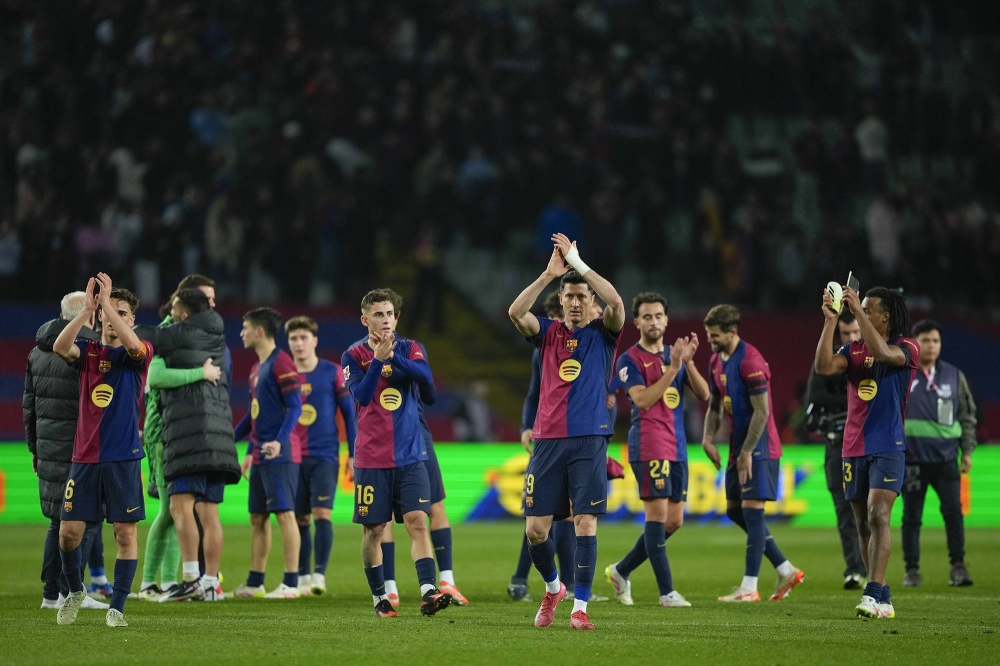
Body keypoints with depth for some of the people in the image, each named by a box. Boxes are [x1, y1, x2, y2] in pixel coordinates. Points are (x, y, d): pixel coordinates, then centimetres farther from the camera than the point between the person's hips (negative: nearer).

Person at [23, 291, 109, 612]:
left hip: (49, 449, 8)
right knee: (87, 518, -2)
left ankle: (51, 592, 15)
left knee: (58, 520, 15)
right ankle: (70, 591, -7)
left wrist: (35, 447, 24)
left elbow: (29, 404, 17)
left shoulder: (38, 352, 12)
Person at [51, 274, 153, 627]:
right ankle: (75, 591, 24)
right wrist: (87, 309, -24)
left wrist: (108, 303, -23)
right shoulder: (88, 350, 7)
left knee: (125, 532, -3)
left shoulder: (140, 353, 1)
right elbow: (60, 346, -15)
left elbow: (133, 345, -24)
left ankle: (117, 608, 5)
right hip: (85, 456, 2)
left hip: (124, 458, -2)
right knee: (69, 531, 0)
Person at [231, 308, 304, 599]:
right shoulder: (257, 368, 19)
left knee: (285, 513, -10)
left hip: (281, 454, -10)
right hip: (260, 454, 10)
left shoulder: (281, 363, -10)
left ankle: (291, 583, -10)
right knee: (257, 518, 10)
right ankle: (254, 583, 16)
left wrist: (279, 441, -28)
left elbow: (295, 406, -16)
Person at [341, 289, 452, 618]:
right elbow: (361, 395, -15)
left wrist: (392, 355, -24)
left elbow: (425, 375, -14)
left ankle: (428, 592, -20)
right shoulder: (354, 356, 0)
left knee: (417, 521, -11)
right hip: (372, 458, -1)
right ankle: (379, 599, 16)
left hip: (410, 455, 1)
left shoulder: (408, 348, 6)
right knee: (373, 530, 4)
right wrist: (378, 358, -23)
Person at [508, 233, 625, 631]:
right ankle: (552, 588, 25)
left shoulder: (602, 334, 6)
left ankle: (580, 607, -5)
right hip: (548, 441, 2)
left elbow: (616, 303, -15)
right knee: (535, 529, 0)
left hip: (589, 440, -2)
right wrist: (550, 273, -14)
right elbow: (516, 312, -8)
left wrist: (579, 264, -13)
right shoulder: (549, 333, 10)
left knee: (585, 523, -9)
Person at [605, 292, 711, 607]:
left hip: (677, 447, 7)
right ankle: (667, 592, -7)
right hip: (649, 447, -7)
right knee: (658, 515, -9)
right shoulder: (629, 359, -4)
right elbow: (643, 400, -17)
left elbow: (703, 394, 5)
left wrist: (688, 362, -10)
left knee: (673, 521, 7)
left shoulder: (674, 356, 14)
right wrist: (673, 368, -22)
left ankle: (621, 571, 21)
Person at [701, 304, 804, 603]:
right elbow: (715, 404, 19)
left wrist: (747, 452, -18)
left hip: (758, 449, -10)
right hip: (739, 447, 10)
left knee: (751, 510, -9)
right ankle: (786, 571, 18)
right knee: (734, 511, 10)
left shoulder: (750, 361, -18)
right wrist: (708, 438, 4)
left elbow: (762, 412, -19)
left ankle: (749, 587, -7)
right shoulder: (716, 361, 10)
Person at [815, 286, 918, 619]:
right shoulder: (855, 349, 12)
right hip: (854, 448, 6)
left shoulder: (906, 348, -3)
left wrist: (858, 311, -24)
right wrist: (830, 320, -9)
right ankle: (882, 599, 13)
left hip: (888, 448, -6)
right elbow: (824, 367, -5)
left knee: (878, 516, -19)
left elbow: (882, 352, -25)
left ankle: (874, 593, -24)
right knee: (863, 524, 7)